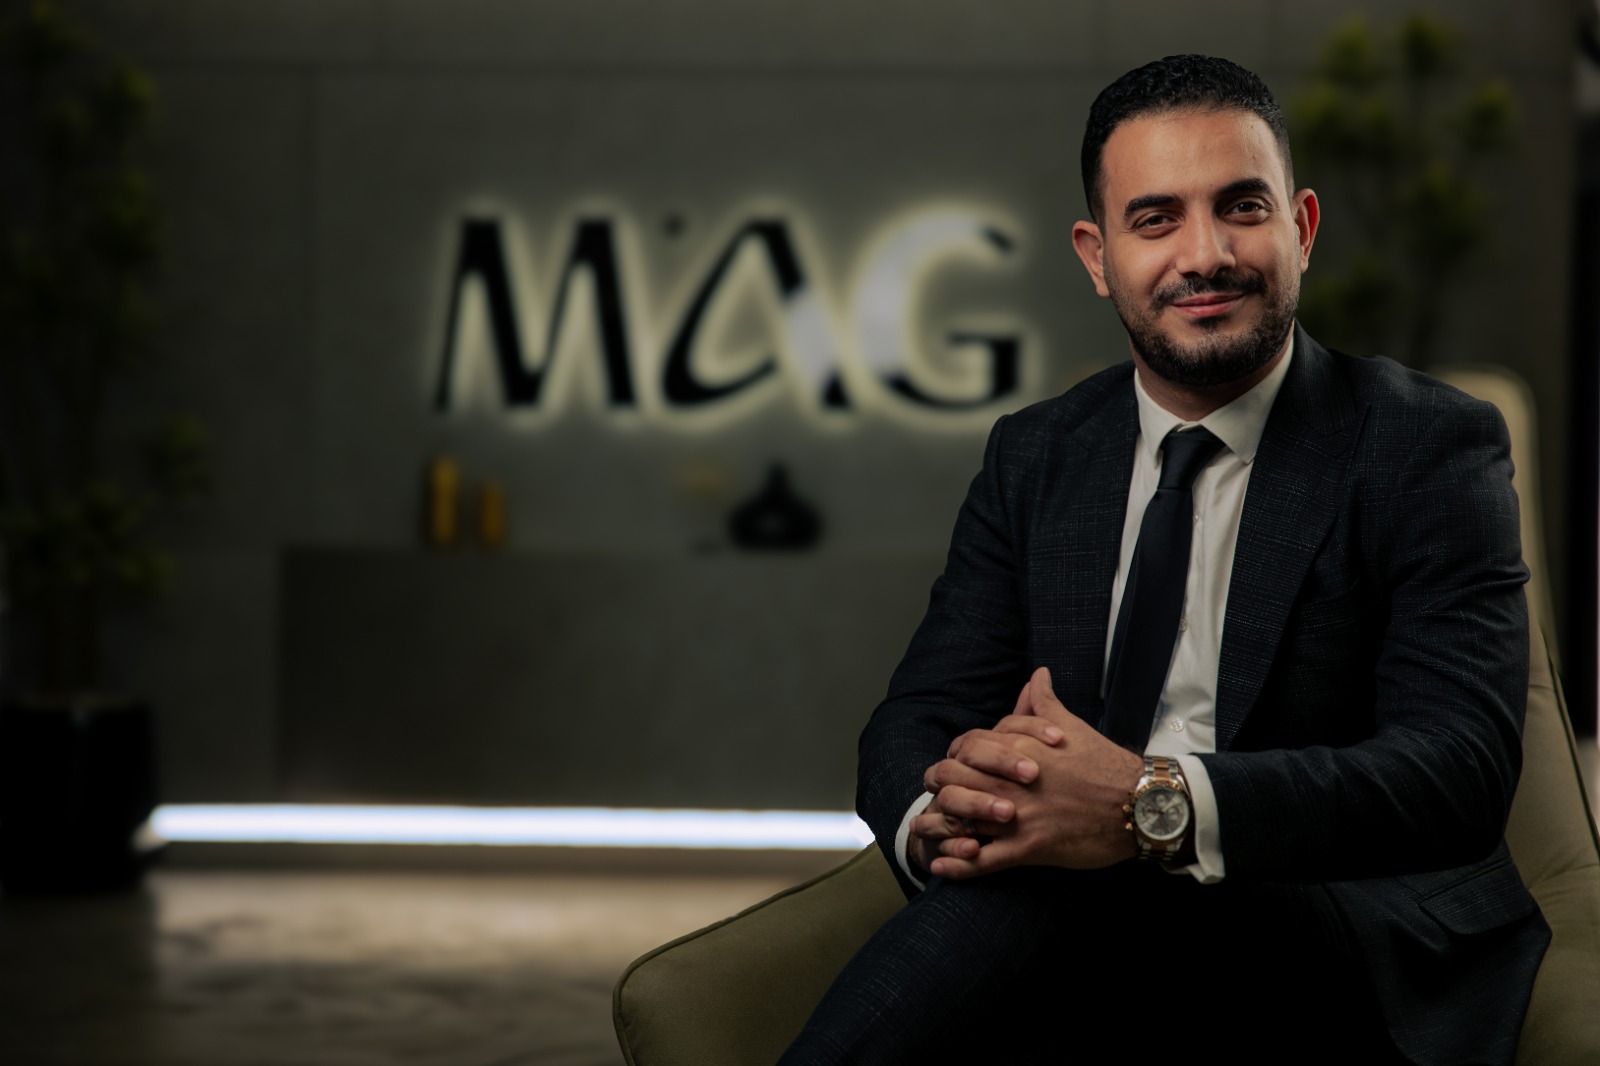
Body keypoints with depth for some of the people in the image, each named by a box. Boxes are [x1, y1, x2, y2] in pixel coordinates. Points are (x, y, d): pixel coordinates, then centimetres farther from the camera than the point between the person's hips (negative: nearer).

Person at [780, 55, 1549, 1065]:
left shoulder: (1435, 445, -3)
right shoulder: (1034, 455, 13)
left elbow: (1460, 770, -16)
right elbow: (916, 721, 7)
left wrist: (1157, 807, -32)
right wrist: (937, 820, -21)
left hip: (1360, 966, -3)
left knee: (1045, 887, -33)